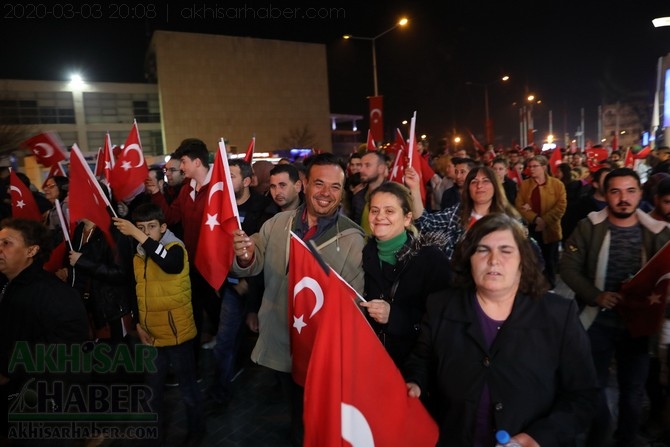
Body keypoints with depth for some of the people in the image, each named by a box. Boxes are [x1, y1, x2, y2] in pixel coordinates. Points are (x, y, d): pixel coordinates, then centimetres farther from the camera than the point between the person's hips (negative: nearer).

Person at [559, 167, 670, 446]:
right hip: (598, 320, -2)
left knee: (633, 390, 17)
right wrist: (597, 296, -20)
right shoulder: (589, 227, -8)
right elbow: (568, 268, -8)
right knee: (594, 386, 10)